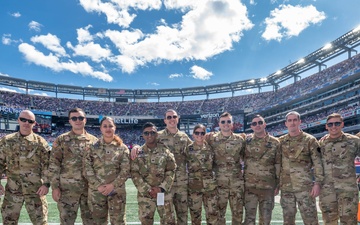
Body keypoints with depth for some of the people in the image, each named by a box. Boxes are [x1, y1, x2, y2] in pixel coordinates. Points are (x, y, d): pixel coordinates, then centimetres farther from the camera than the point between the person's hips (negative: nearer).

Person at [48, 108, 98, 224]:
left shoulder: (93, 140, 8)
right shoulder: (61, 140, 1)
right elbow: (53, 165, -2)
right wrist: (55, 187, -8)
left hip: (90, 188, 2)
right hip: (67, 188, -2)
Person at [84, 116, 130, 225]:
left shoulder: (122, 148, 2)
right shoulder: (93, 147, 4)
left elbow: (126, 170, -3)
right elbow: (88, 169, -1)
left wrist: (113, 185, -13)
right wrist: (98, 185, -11)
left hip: (117, 191, -1)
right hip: (96, 191, 1)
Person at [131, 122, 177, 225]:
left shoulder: (165, 151, 1)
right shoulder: (138, 153, 1)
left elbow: (171, 171, -1)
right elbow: (134, 174, -4)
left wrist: (162, 188, -11)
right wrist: (147, 189, -12)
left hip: (164, 193, 0)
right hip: (144, 195, 0)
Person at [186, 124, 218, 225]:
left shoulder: (210, 148, 3)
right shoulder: (188, 149, -1)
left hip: (210, 185, 1)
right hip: (194, 186, -1)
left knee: (213, 212, 3)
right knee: (195, 213, 7)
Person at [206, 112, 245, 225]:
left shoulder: (239, 139, 4)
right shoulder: (212, 139, -2)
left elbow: (245, 157, 13)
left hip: (237, 182, 2)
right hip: (220, 182, -1)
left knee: (238, 212, 10)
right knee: (219, 212, 8)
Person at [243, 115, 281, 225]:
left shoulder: (275, 142, 2)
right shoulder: (247, 140, 2)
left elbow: (278, 165, 4)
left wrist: (278, 185, 2)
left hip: (268, 186, 1)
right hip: (250, 186, 0)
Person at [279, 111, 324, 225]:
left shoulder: (309, 140, -1)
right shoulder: (281, 141, 8)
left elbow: (318, 163, -5)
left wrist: (317, 183, -12)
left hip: (305, 187, -3)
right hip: (285, 187, 4)